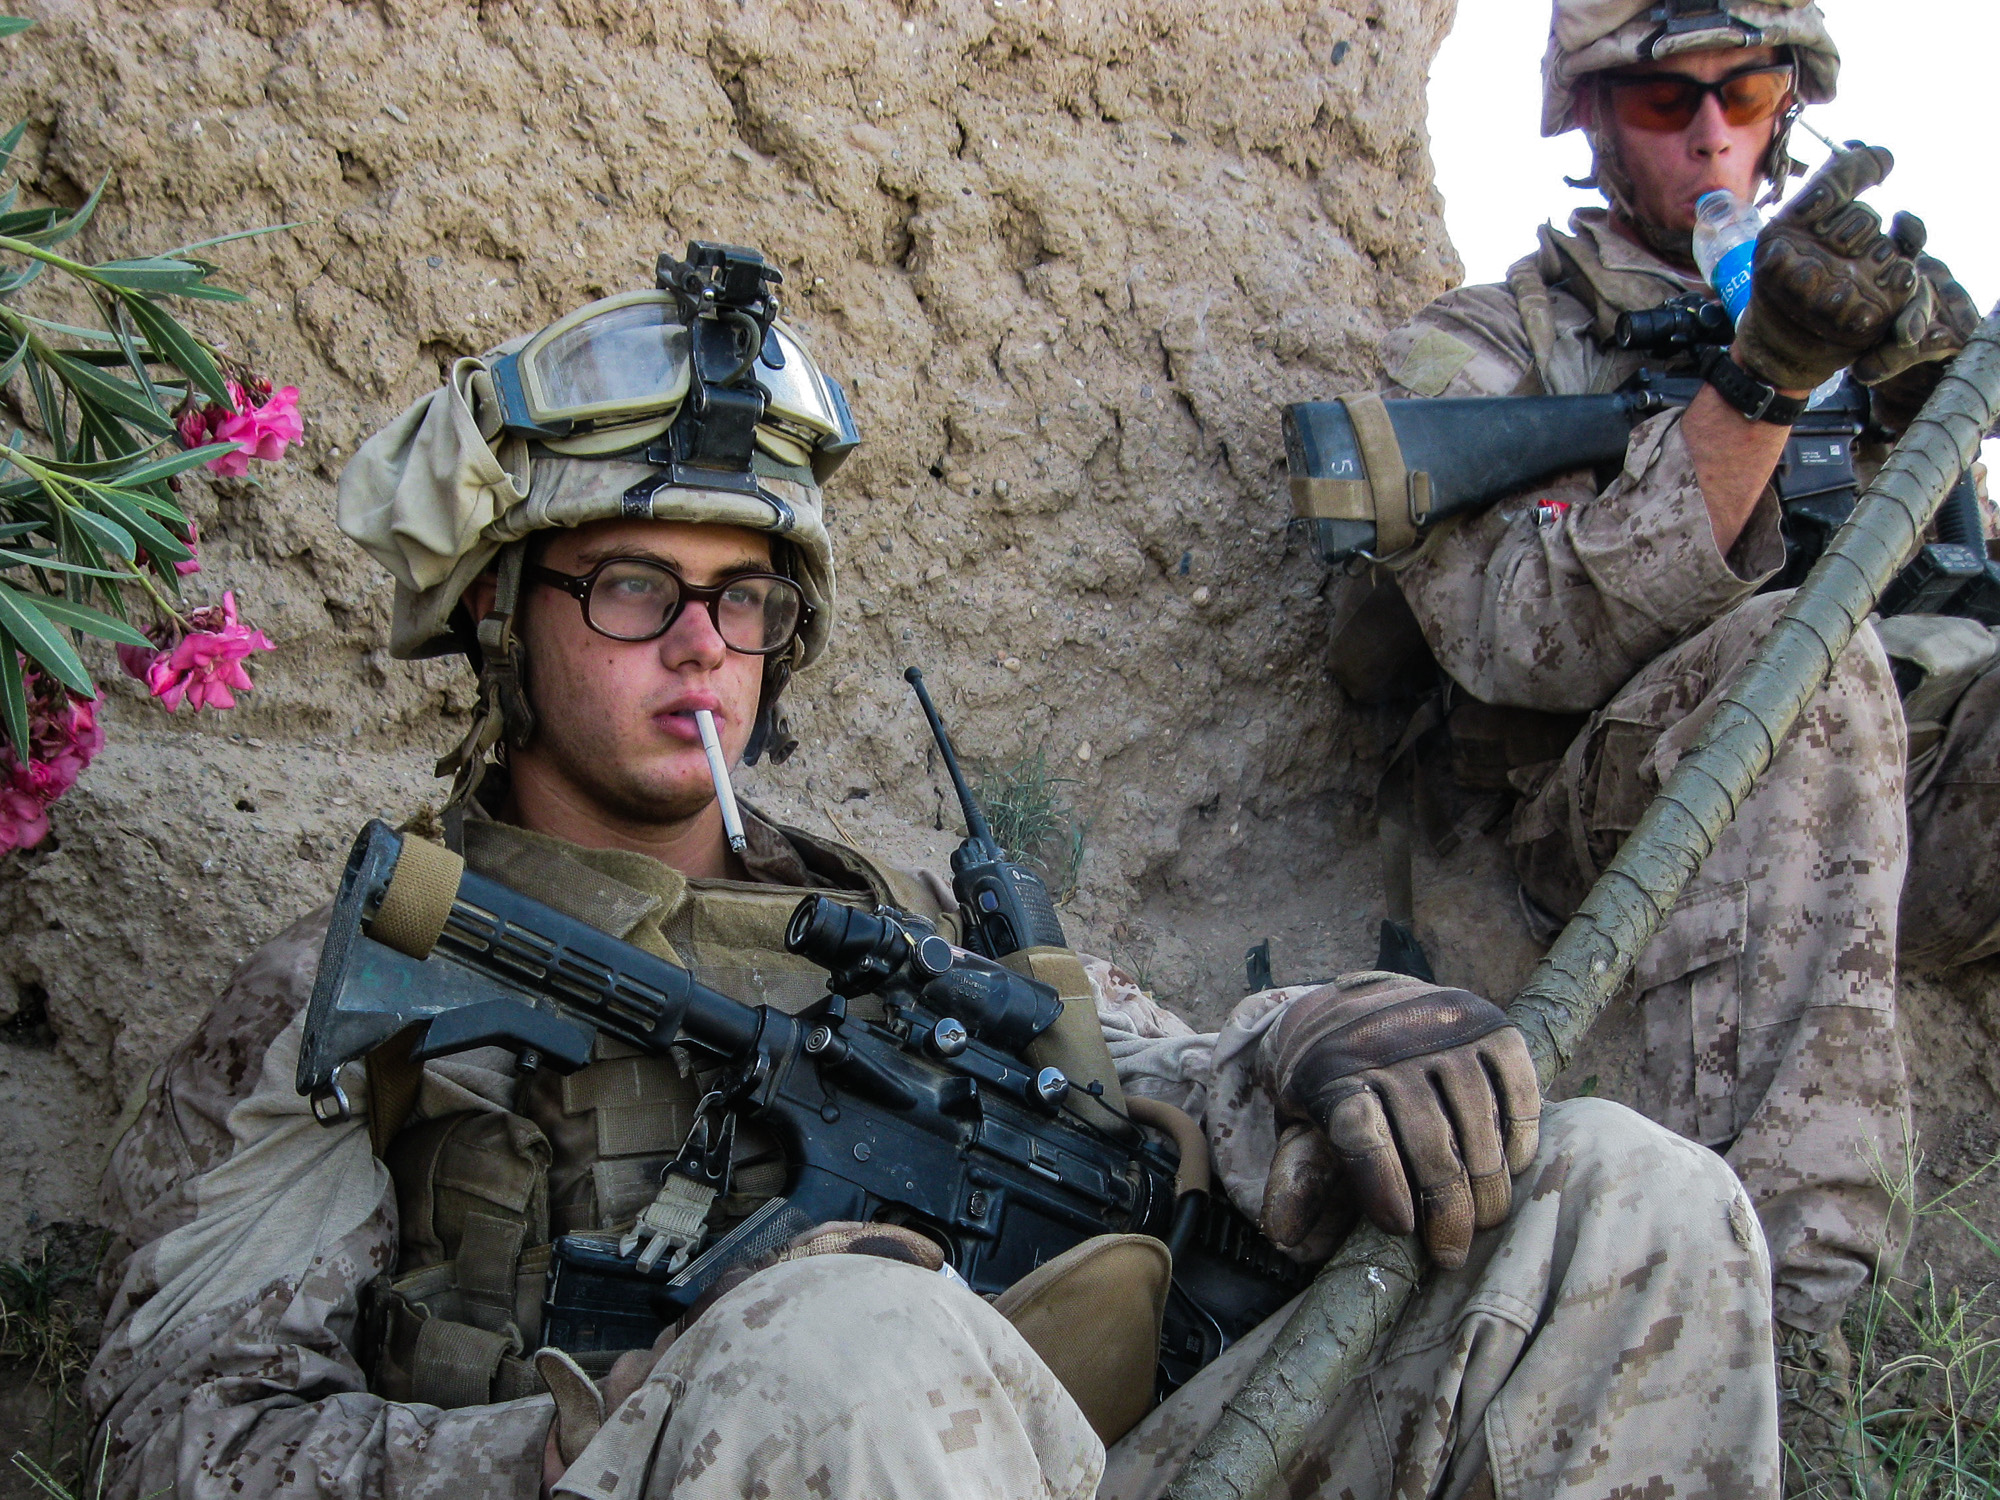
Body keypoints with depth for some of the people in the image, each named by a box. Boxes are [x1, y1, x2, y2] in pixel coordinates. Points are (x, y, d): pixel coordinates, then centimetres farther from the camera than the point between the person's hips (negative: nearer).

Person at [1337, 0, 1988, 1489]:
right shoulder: (1481, 349, 7)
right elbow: (1530, 637, -12)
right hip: (1619, 834, -4)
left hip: (1879, 816, 4)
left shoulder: (1875, 298, 24)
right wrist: (1758, 379, -22)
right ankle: (1765, 1306, -45)